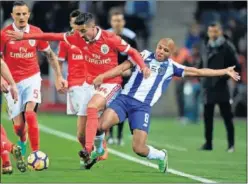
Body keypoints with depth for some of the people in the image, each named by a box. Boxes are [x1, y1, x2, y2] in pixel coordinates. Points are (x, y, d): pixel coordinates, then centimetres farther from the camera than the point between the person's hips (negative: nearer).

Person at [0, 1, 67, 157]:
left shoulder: (36, 32, -1)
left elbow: (50, 55, 12)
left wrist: (59, 76, 8)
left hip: (32, 78, 0)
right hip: (13, 82, 0)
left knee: (30, 112, -24)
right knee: (18, 124, 0)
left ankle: (36, 153, -19)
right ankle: (22, 141, 37)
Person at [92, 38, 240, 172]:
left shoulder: (171, 67, 11)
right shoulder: (145, 55, 12)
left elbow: (198, 72, 15)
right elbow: (123, 67, 8)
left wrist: (225, 71, 16)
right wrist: (102, 77, -5)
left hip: (143, 106, -1)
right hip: (124, 98, 1)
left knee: (139, 148, -14)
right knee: (102, 125, -25)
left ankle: (161, 156, 21)